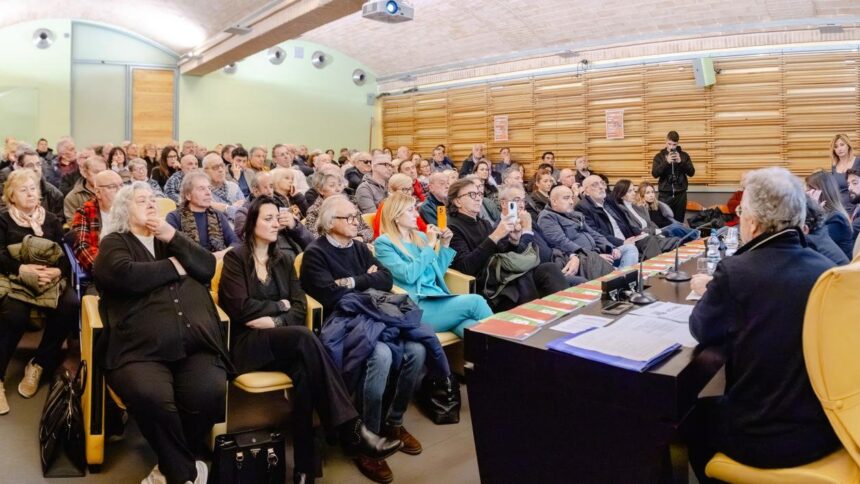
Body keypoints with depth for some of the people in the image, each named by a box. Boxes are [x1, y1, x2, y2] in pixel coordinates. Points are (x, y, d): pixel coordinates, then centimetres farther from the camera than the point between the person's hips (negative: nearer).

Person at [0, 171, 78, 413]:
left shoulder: (51, 219, 17)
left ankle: (38, 365, -13)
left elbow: (65, 253, 7)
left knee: (70, 306, -30)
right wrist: (22, 268, -21)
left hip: (51, 278, 2)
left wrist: (58, 270, -15)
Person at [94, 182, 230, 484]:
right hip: (140, 349, -3)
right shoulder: (115, 242, 15)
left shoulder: (172, 239, 28)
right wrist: (173, 266, 3)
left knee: (210, 394, -26)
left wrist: (173, 239, 1)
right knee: (151, 398, -33)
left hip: (196, 347, 3)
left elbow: (208, 267, 11)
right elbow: (124, 275, -8)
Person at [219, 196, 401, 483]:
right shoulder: (235, 258, 4)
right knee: (305, 338, -35)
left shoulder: (284, 260, 19)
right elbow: (241, 308, -10)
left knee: (303, 370, -33)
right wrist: (279, 305, 0)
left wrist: (275, 321, -11)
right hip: (248, 343, -4)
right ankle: (351, 429, -36)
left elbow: (300, 308, 8)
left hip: (282, 340, 5)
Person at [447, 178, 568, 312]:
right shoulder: (452, 228, -1)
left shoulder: (484, 224, 21)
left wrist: (514, 240, -3)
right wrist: (495, 236, -21)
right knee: (523, 278, -34)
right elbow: (466, 266, -16)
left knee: (549, 268, -19)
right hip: (487, 285, -6)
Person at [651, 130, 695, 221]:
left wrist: (681, 162, -13)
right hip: (665, 194, -1)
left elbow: (691, 172, 1)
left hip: (680, 194, 1)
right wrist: (666, 162, -19)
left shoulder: (684, 155, 7)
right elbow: (654, 174, -7)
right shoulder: (659, 156, 4)